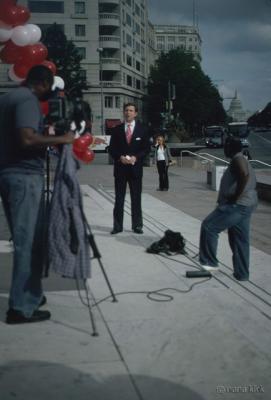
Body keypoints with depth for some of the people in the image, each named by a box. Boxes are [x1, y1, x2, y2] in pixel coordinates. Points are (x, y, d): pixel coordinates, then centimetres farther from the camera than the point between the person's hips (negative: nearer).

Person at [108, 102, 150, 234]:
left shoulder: (142, 130, 5)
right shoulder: (117, 130, 6)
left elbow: (146, 148, 4)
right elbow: (111, 148, 5)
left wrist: (136, 157, -11)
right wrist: (120, 157, -12)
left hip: (135, 168, 0)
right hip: (120, 168, 0)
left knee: (136, 198, 5)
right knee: (119, 199, 3)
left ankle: (137, 225, 12)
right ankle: (117, 226, 8)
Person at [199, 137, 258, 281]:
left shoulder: (237, 160, -10)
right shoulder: (242, 161, 21)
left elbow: (244, 175, -30)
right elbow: (251, 183, 26)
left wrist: (236, 196, -24)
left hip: (236, 205, -10)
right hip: (246, 206, 10)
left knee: (209, 227, -2)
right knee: (240, 240, 13)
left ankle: (210, 262, 3)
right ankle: (242, 273, 17)